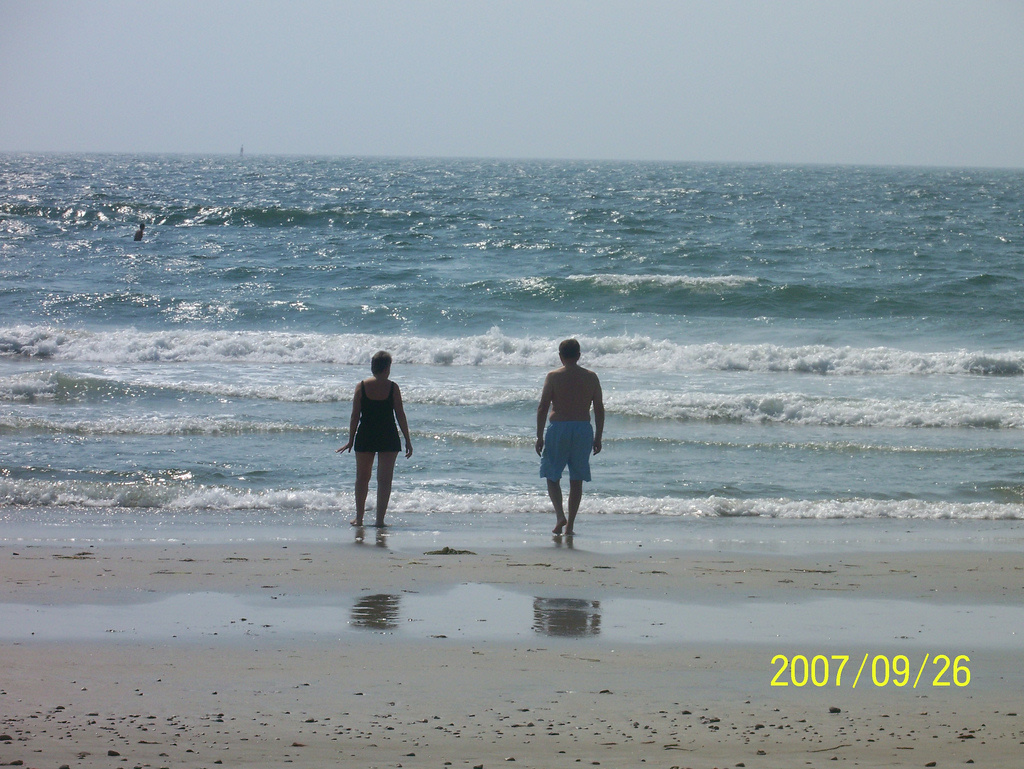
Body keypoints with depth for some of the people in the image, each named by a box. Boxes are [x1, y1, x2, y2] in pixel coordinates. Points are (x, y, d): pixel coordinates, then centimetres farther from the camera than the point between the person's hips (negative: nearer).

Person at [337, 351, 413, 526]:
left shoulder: (361, 387, -2)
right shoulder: (392, 387, -6)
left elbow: (355, 416, -2)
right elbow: (400, 415, -4)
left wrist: (351, 440, 5)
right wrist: (407, 441, 1)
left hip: (365, 436, 2)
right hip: (388, 437, -2)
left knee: (362, 478, 15)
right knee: (384, 479, 2)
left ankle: (359, 518, 17)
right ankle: (380, 519, -4)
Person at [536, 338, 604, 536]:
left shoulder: (553, 377, -3)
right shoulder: (591, 377, 4)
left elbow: (543, 408, -6)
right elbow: (599, 410, 5)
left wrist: (540, 436, 0)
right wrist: (598, 437, 12)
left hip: (558, 428, -2)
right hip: (583, 429, 2)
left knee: (552, 476, 9)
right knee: (576, 480, 10)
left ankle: (560, 515, -11)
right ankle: (570, 525, 10)